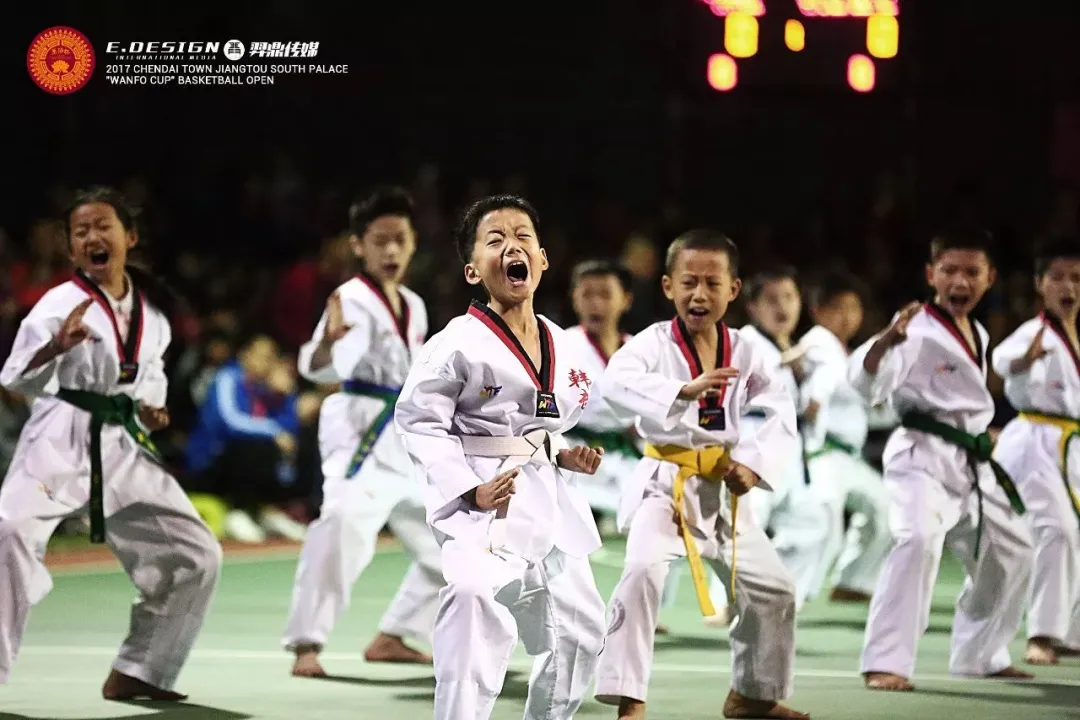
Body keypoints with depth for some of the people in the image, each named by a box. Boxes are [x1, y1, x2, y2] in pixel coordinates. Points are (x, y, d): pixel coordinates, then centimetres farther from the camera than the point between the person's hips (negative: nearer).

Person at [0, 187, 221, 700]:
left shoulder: (151, 309, 7)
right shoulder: (61, 303, -10)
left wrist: (149, 408, 5)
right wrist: (55, 348, -35)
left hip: (122, 446, 6)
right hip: (60, 440, -6)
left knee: (196, 555, 8)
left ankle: (136, 672, 22)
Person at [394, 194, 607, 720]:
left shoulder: (559, 345, 8)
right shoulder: (458, 344, -14)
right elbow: (418, 419, -14)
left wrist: (567, 456, 3)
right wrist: (469, 491, -21)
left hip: (550, 500, 8)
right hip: (484, 509, -8)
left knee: (578, 630, 17)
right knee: (478, 611, -23)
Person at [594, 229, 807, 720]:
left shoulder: (743, 351, 2)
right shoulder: (654, 342, -12)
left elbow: (779, 415, 0)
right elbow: (617, 381, -32)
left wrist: (753, 463, -16)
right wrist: (684, 390, -45)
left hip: (722, 487, 5)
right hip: (665, 481, -5)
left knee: (772, 589, 11)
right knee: (643, 572, -28)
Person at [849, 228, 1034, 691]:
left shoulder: (977, 334, 12)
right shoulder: (916, 330, -15)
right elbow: (867, 382, -31)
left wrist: (984, 435, 18)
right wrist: (886, 340, -48)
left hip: (971, 463, 9)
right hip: (922, 457, -9)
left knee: (1009, 553, 19)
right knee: (919, 541, -32)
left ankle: (980, 655, 37)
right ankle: (886, 662, -30)